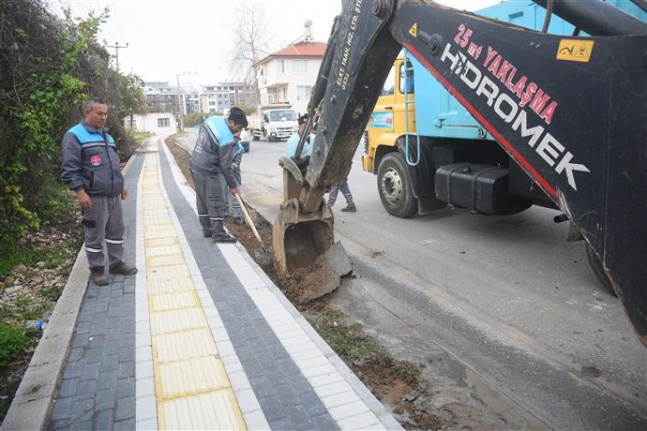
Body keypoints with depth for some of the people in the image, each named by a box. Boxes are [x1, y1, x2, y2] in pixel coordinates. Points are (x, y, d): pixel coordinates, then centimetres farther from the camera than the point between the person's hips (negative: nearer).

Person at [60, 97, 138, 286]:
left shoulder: (106, 135, 17)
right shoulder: (75, 136, -9)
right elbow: (69, 169, -13)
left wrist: (121, 185, 23)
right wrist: (80, 192, -19)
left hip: (113, 195, 8)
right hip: (94, 197, -8)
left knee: (116, 231, 14)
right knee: (95, 236, 2)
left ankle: (116, 263, 27)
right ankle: (97, 269, 15)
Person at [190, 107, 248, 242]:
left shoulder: (213, 119, 0)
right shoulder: (227, 139, -22)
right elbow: (226, 165, -17)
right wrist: (232, 185, -5)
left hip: (196, 166, 9)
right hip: (208, 171, -9)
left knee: (202, 200, 15)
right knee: (216, 202, -3)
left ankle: (207, 229, 26)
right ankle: (219, 234, 0)